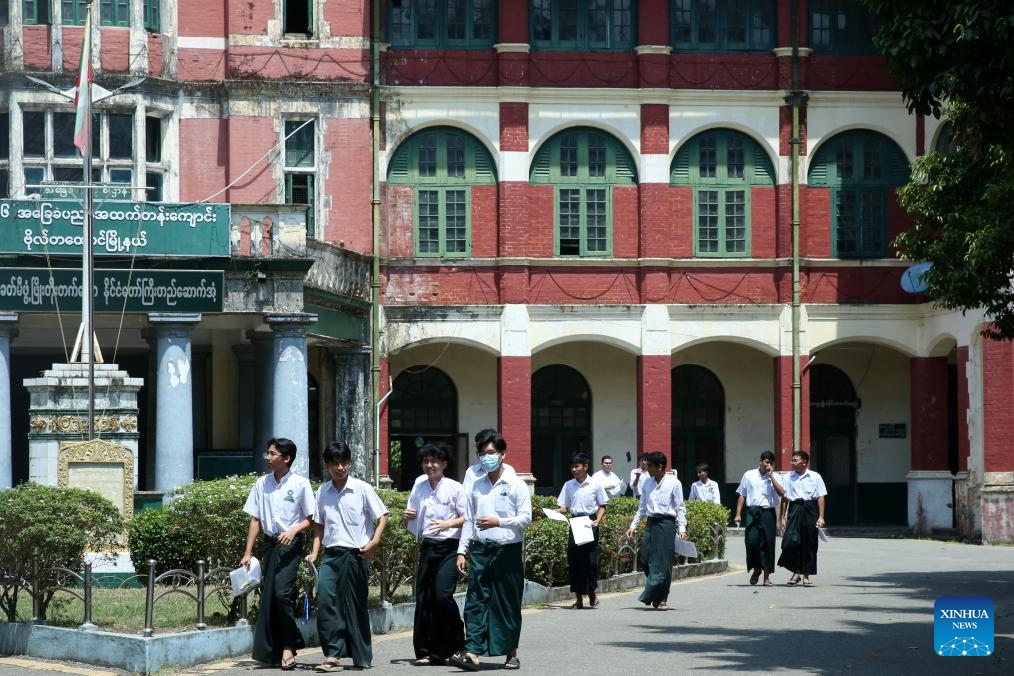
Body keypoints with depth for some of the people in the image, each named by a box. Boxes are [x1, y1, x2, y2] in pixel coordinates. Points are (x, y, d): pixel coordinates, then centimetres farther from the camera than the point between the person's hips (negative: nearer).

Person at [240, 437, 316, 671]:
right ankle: (271, 651, 12)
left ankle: (288, 646, -6)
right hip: (269, 544, 5)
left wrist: (293, 530, -19)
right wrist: (248, 552, 7)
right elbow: (255, 520, 11)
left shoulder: (300, 484, -4)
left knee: (282, 593, -18)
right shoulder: (262, 484, 8)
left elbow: (310, 519, 0)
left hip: (290, 544, -5)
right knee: (268, 596, 5)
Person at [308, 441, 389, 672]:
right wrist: (315, 552, 7)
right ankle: (333, 655, -11)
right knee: (325, 599, -13)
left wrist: (374, 541, -14)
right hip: (331, 554, 3)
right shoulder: (322, 492, 8)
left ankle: (362, 658, 14)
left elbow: (382, 516, 0)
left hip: (356, 554, -3)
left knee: (354, 605, 3)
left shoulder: (362, 489, -3)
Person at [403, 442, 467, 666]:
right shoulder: (419, 486, 10)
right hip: (428, 547, 5)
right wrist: (407, 518, -4)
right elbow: (408, 524, 18)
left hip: (449, 547, -5)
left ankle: (457, 645, 4)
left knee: (442, 595, -16)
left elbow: (467, 518, -2)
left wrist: (448, 524, -17)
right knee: (424, 599, 2)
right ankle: (426, 652, 8)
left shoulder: (454, 488, -2)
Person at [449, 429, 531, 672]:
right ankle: (472, 652, -12)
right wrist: (462, 551, 7)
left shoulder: (516, 485, -1)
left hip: (507, 550, -3)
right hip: (480, 549, 3)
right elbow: (468, 520, 12)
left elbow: (526, 518, -6)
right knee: (476, 601, -6)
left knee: (508, 603, 5)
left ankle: (511, 653, 17)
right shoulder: (476, 486, 11)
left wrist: (498, 521, -19)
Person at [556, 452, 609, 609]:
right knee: (574, 559, 1)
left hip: (589, 523, -3)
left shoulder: (595, 485, 0)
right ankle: (579, 599, 7)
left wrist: (598, 521, -12)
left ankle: (592, 594, 15)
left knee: (591, 559, -4)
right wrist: (557, 512, -13)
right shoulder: (568, 485, 7)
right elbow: (564, 507, 9)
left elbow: (602, 506, 4)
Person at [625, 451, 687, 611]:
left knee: (663, 563, -4)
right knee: (645, 560, 1)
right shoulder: (648, 482, 9)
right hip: (651, 523, 5)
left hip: (666, 523, -5)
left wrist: (682, 528, -11)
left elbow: (680, 508, -3)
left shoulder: (673, 483, -4)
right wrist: (633, 526, 13)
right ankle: (655, 596, 16)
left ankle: (661, 599, 5)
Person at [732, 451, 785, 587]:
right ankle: (756, 569, 13)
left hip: (768, 513, 1)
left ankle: (766, 576, 12)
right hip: (752, 512, -1)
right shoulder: (749, 475, 8)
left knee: (767, 544, 2)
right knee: (752, 541, -12)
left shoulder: (774, 477, 8)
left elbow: (781, 493, -8)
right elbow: (742, 495, 10)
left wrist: (771, 476, -8)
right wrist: (738, 514, 4)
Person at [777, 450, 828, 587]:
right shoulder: (789, 477, 8)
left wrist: (821, 517, -7)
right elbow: (784, 498, 9)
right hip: (794, 509, 1)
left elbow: (820, 497, 1)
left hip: (810, 510, -1)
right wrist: (782, 518, 6)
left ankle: (806, 574, 15)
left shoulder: (815, 477, 3)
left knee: (809, 543, 4)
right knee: (790, 541, -12)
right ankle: (796, 572, 1)